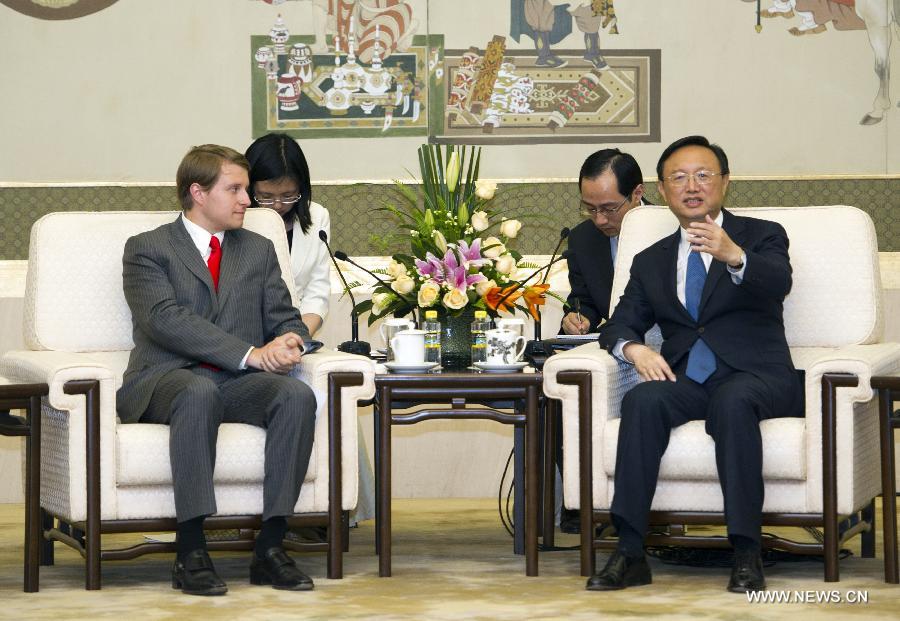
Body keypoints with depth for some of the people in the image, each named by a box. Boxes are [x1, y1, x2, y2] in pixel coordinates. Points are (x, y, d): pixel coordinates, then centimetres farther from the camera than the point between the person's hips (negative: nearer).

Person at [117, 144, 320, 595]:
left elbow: (285, 319, 18)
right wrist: (250, 353, -20)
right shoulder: (147, 249, 6)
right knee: (199, 392, -40)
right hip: (167, 380, -4)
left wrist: (288, 341, -10)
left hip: (239, 385, 4)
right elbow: (165, 319, -11)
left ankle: (270, 549, -28)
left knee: (297, 395, -28)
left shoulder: (258, 250, 22)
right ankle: (191, 553, -38)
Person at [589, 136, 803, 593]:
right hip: (685, 379, 3)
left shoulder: (761, 236, 9)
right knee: (643, 400, -31)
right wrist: (633, 348, -11)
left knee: (732, 402, -38)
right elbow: (620, 324, 15)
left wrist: (734, 256, -36)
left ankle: (746, 554, -37)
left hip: (755, 375, -3)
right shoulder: (651, 261, 22)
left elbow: (778, 283, -13)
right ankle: (629, 554, -35)